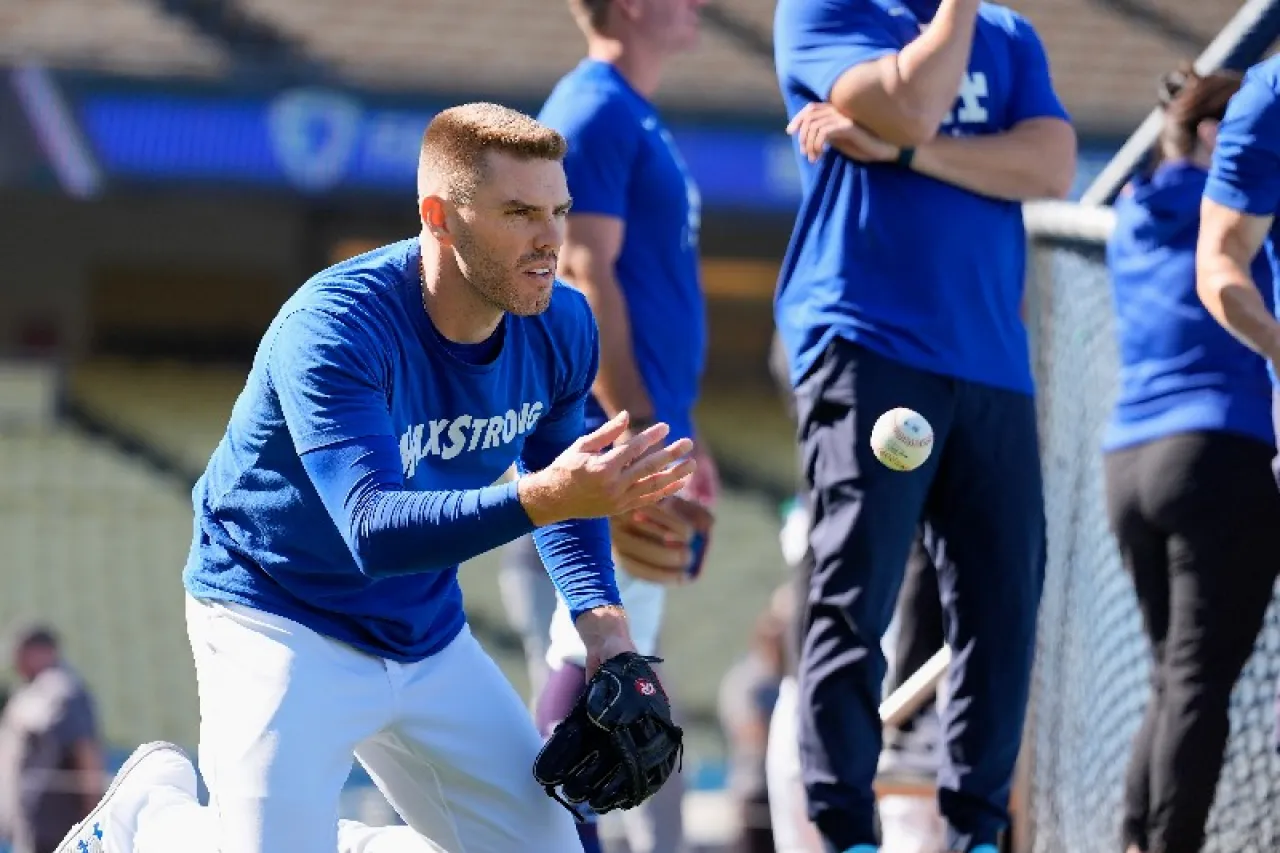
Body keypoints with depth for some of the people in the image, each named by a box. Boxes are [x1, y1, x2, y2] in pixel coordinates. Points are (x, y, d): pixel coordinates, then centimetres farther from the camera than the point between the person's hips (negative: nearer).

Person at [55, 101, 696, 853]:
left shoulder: (561, 328, -9)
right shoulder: (334, 328, -30)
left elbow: (562, 483, 11)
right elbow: (375, 532, -40)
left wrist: (605, 628, -4)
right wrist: (541, 498, -54)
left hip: (428, 636, 6)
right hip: (280, 622, -6)